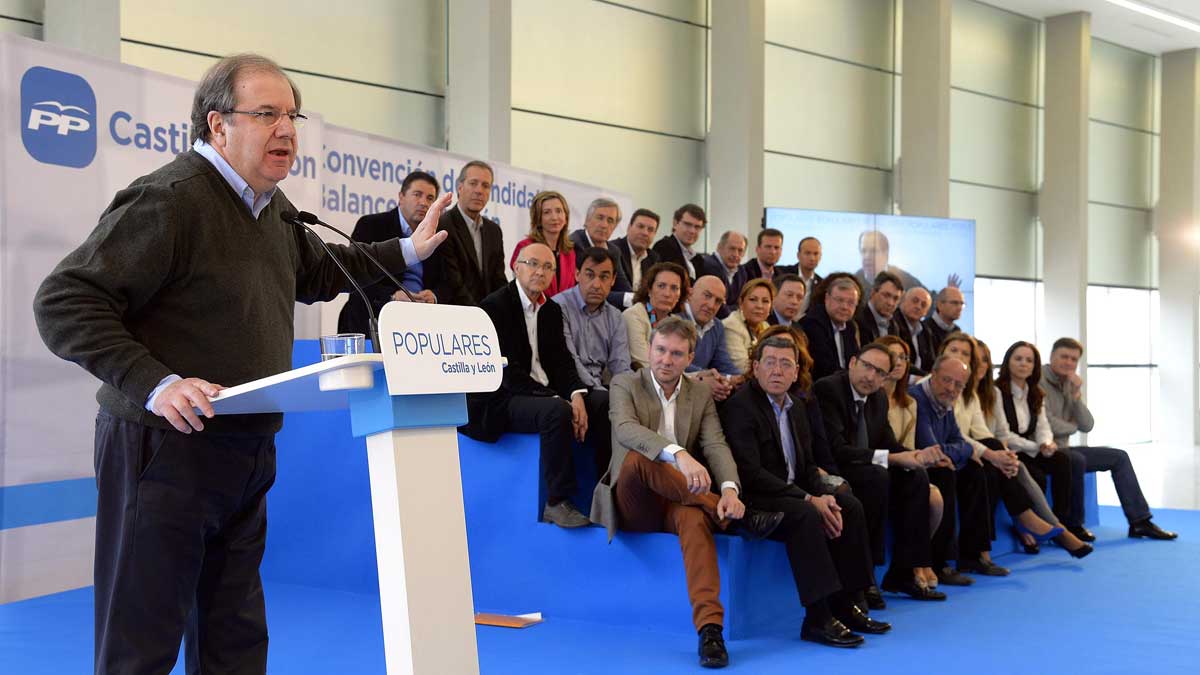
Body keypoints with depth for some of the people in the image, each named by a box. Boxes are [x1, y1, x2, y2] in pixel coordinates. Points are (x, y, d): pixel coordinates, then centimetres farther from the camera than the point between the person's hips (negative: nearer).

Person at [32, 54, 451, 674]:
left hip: (249, 454, 8)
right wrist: (155, 383, -27)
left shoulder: (272, 206, 12)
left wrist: (406, 251, 25)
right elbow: (62, 303, -18)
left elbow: (315, 273, 32)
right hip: (167, 449, -8)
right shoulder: (168, 199, -15)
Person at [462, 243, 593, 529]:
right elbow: (507, 372, -17)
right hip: (502, 401, -7)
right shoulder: (494, 306, -9)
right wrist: (558, 401, -23)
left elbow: (562, 362, 9)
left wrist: (576, 395, -14)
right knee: (558, 412, -34)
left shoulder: (552, 310, 15)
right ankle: (557, 503, -26)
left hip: (545, 395, 7)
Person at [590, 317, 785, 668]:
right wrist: (678, 454, -42)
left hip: (679, 502, 1)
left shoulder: (701, 395, 10)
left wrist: (730, 489, -28)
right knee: (637, 457, -35)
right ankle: (734, 517, -31)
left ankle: (710, 628, -48)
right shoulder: (625, 384, 0)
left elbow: (716, 446, -5)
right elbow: (626, 430, -22)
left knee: (695, 519, -37)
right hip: (634, 504, -1)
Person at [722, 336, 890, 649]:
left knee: (849, 506, -7)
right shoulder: (740, 406, -15)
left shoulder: (794, 407, 13)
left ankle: (846, 604, -4)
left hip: (791, 493, 9)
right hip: (753, 500, -9)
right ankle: (818, 619, -28)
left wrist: (825, 496, -8)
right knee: (805, 515, -31)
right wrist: (809, 500, -23)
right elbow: (750, 473, -23)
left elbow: (807, 465, 15)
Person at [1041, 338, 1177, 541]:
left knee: (1119, 457, 7)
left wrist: (1076, 395, -9)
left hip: (1062, 449, 9)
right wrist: (1073, 425, -2)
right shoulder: (1040, 383, -13)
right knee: (1076, 460, -36)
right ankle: (1072, 526, -21)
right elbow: (1048, 424, -22)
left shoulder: (1070, 385, 13)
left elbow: (1087, 426, 5)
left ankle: (1139, 521, 6)